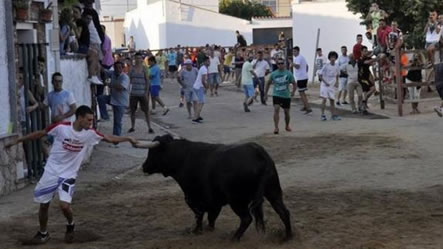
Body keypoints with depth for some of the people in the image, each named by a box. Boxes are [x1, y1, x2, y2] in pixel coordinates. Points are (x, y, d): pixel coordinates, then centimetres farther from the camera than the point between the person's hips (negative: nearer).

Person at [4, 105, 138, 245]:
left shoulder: (90, 134, -9)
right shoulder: (61, 127, -16)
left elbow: (109, 138, 3)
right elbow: (40, 134, -4)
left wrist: (127, 139, 0)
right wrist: (17, 141, 1)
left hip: (69, 175, 0)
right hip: (51, 171, 0)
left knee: (65, 205, -18)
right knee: (43, 205, 8)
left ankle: (70, 225, 14)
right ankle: (43, 233, 32)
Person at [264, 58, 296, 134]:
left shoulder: (288, 73, -3)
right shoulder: (274, 74, 1)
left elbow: (294, 84, 1)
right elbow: (268, 83, 15)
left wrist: (293, 92, -16)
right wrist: (265, 93, 13)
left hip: (286, 96, 0)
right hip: (276, 95, 0)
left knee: (286, 112, 9)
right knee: (276, 110, -18)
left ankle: (287, 126, 33)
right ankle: (276, 127, -18)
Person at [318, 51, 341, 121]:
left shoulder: (337, 66, -1)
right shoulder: (326, 66, -14)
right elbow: (320, 74, -10)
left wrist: (336, 82, 1)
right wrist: (325, 82, -16)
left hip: (332, 85, 4)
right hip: (325, 85, -4)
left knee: (332, 100, 8)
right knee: (324, 99, -11)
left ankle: (333, 115, 14)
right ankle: (323, 115, -5)